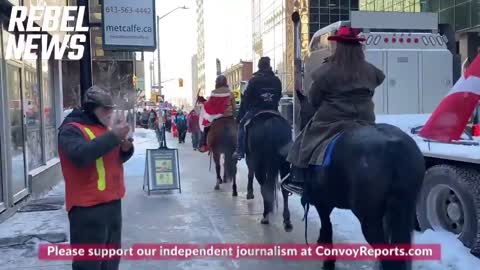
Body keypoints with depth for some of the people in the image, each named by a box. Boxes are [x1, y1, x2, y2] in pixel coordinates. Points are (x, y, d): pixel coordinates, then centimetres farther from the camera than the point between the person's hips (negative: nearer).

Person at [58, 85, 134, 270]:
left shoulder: (105, 127, 16)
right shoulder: (72, 129, -11)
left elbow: (116, 157, 22)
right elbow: (81, 154, -31)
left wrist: (126, 147, -1)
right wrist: (113, 136, -28)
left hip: (112, 201, 9)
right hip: (88, 206, -9)